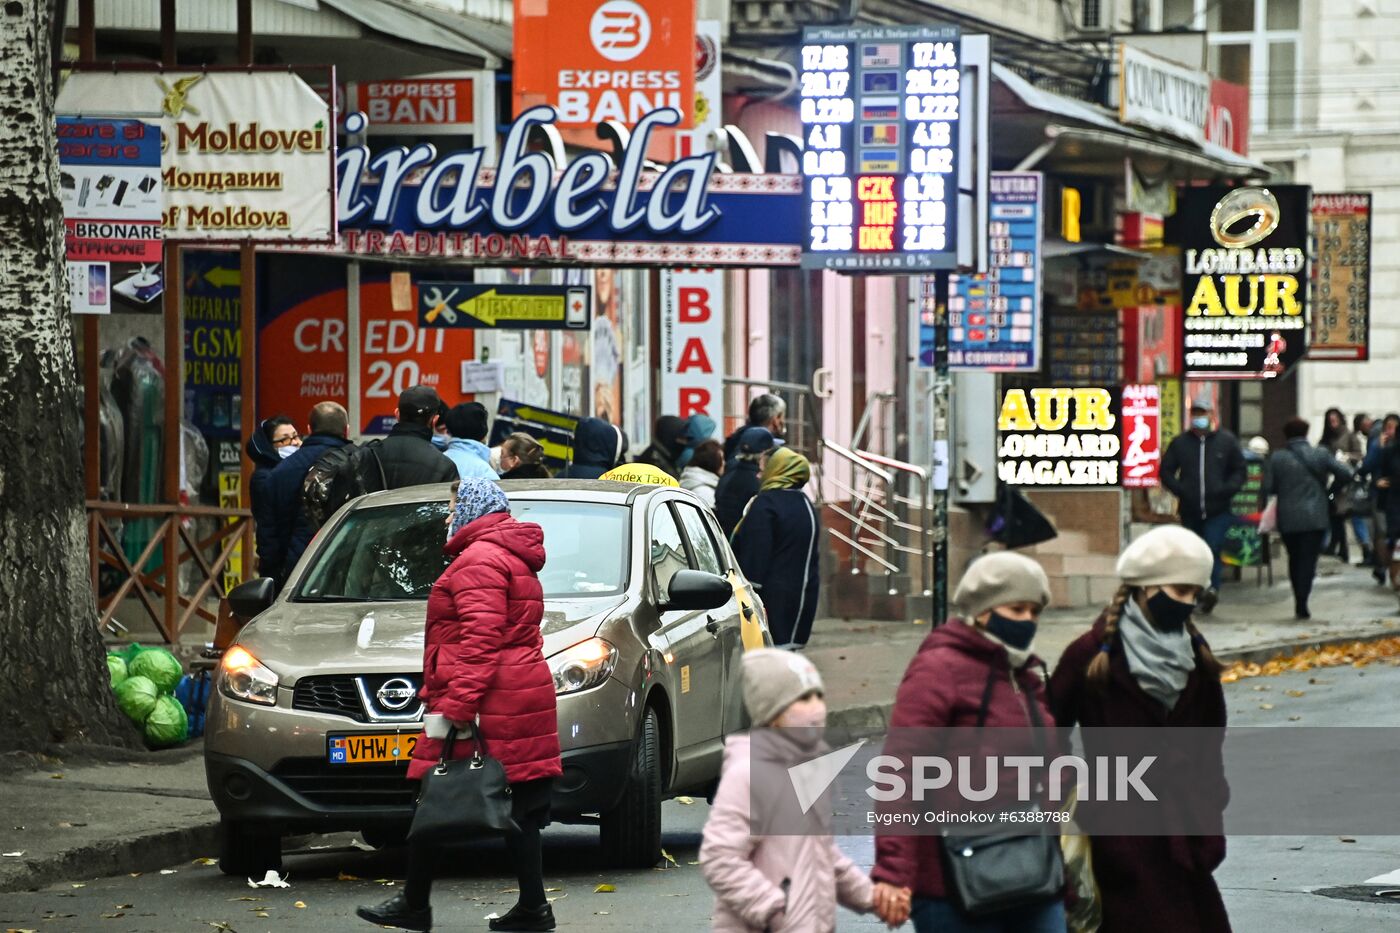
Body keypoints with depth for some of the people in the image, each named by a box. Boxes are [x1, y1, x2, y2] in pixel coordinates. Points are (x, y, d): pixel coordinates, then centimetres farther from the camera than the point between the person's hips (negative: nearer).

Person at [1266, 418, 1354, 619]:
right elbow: (1346, 474, -8)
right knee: (1308, 559, -1)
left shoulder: (1277, 458, -3)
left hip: (1288, 518, 1)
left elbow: (1268, 487, -4)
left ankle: (1299, 602, 17)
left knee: (1294, 559, 16)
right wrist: (1330, 489, 8)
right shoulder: (1320, 455, -3)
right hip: (1315, 517, -1)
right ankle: (1301, 605, -11)